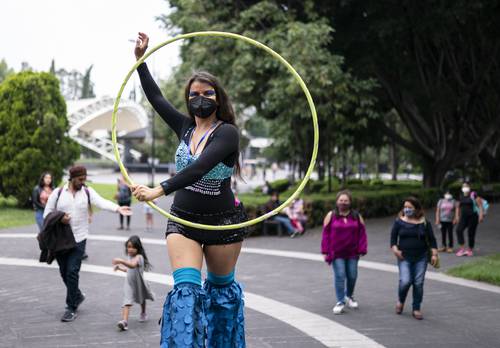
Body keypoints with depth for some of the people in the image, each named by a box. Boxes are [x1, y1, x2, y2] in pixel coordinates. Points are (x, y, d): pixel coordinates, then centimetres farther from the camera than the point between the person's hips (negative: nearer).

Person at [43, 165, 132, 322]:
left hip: (78, 239, -2)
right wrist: (59, 219, -16)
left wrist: (118, 208, -35)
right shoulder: (58, 193, 1)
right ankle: (77, 296, 37)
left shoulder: (88, 192, 0)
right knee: (64, 272, 11)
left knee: (72, 272, -9)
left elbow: (102, 202, -17)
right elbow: (47, 214, 5)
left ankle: (71, 308, 1)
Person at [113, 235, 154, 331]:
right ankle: (124, 321, -30)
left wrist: (121, 261, -58)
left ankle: (143, 314, 51)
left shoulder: (138, 257, -25)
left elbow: (132, 265, -48)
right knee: (127, 301, -16)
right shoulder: (129, 256, -1)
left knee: (142, 299, 24)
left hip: (138, 283, -4)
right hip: (129, 283, 4)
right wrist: (120, 268, 3)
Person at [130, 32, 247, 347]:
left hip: (223, 222, -3)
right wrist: (141, 58, 11)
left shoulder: (227, 133, -13)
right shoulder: (185, 127, 6)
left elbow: (199, 168, -27)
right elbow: (156, 97, 15)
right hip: (182, 220, 3)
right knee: (186, 288, -14)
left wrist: (159, 190, -37)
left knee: (220, 287, 14)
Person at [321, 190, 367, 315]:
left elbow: (362, 233, 3)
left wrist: (361, 250, -3)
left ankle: (349, 297, 34)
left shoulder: (357, 216, 4)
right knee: (340, 277, -6)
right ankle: (340, 302, -1)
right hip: (337, 253, -2)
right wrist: (326, 251, -5)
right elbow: (326, 234, -1)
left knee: (352, 276, 11)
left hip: (352, 253, 2)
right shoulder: (331, 216, 0)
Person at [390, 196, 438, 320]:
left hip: (420, 258, 1)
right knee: (405, 281, -15)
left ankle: (416, 309, 13)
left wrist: (434, 254, -4)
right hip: (404, 258, -1)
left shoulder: (424, 223, 3)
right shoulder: (399, 222, 2)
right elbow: (393, 238, 5)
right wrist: (395, 249, -11)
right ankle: (400, 301, 15)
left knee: (418, 283, -1)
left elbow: (431, 239, 5)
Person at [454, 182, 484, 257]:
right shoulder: (461, 197, 11)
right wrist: (457, 216, 12)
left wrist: (481, 215, -16)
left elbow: (480, 205, -8)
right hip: (464, 217, 5)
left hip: (473, 216, -4)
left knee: (471, 233, -1)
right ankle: (462, 249, -14)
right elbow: (458, 207, 22)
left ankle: (470, 250, 14)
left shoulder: (473, 195, -5)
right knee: (459, 230, -16)